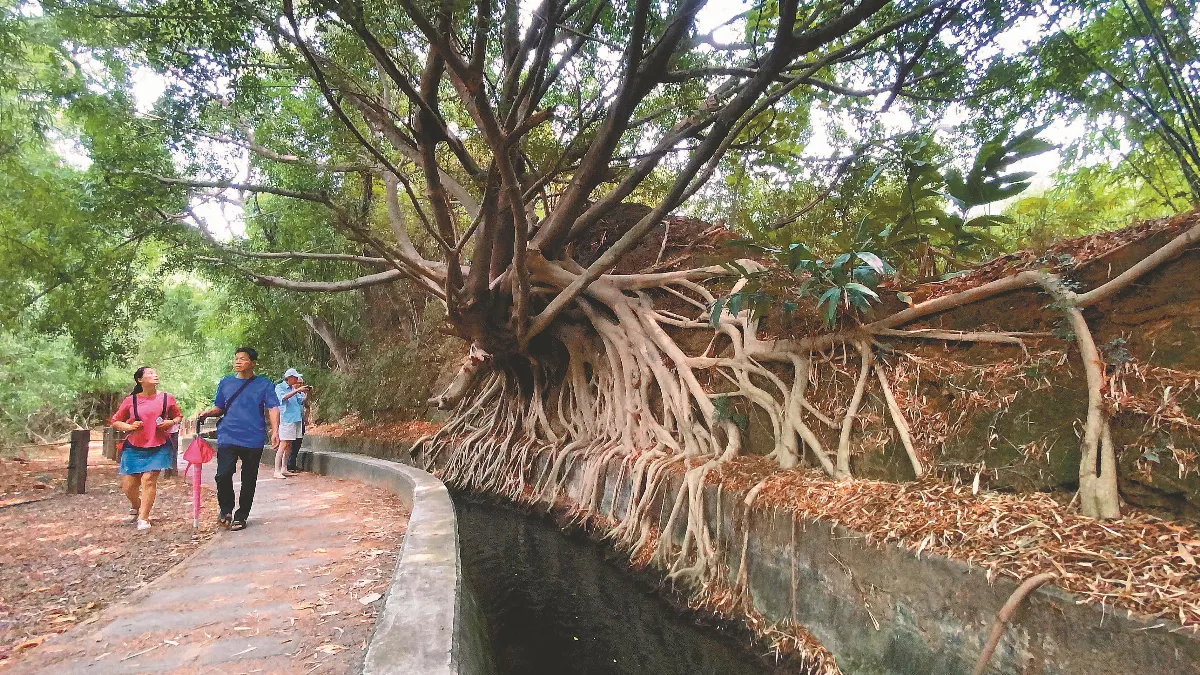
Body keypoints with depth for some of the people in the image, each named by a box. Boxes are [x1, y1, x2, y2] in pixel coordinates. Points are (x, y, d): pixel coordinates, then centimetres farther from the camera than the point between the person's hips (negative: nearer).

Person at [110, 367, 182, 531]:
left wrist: (171, 422, -6)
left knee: (149, 479, -12)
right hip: (134, 448, 1)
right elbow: (115, 422, 10)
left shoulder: (167, 399, 2)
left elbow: (179, 416, 15)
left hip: (158, 447, -1)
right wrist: (129, 427, -10)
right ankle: (136, 506, 38)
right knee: (128, 484, 4)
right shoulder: (130, 401, 0)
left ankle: (143, 518, -2)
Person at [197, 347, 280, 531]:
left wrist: (274, 430, -17)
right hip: (228, 437, 1)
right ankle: (226, 510, 10)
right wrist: (207, 413, -3)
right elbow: (219, 407, 19)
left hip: (254, 439, -1)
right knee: (223, 474, -14)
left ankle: (241, 516, 20)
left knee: (248, 480, 6)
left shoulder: (264, 384, 3)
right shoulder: (225, 382, 12)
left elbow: (273, 408, -3)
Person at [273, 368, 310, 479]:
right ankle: (277, 471, -10)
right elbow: (283, 397, -21)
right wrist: (297, 390, -25)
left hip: (297, 419, 7)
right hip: (285, 419, -7)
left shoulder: (293, 389, 18)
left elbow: (301, 401, 20)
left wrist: (306, 393, 4)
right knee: (284, 444, -11)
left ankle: (283, 470, 15)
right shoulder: (279, 387, -2)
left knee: (289, 445, 9)